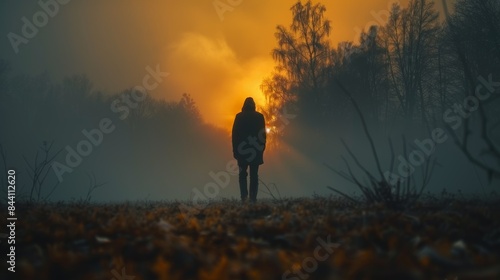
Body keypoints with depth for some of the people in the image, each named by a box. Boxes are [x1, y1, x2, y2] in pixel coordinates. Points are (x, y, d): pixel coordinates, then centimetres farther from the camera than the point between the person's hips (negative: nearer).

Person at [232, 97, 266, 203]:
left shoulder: (239, 116, -2)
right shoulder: (259, 116, 0)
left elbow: (234, 134, -2)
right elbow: (263, 134, 1)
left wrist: (235, 149, 3)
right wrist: (262, 148, 9)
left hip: (242, 149, 0)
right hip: (256, 149, 0)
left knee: (242, 173, 9)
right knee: (254, 174, 5)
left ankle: (244, 195, -8)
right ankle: (253, 197, 0)